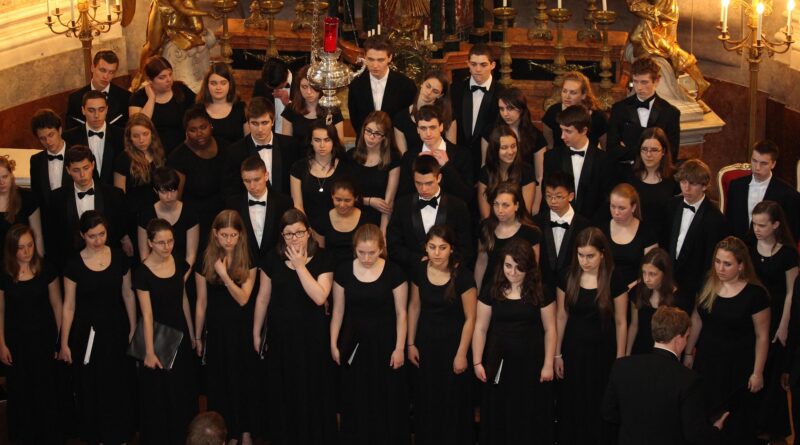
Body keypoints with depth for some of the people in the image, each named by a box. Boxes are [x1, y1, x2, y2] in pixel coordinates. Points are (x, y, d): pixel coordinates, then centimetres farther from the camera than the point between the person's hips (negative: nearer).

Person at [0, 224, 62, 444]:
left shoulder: (46, 270, -9)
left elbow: (56, 304, -1)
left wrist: (61, 337, -1)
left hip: (44, 338, 0)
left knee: (46, 389, 6)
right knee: (20, 391, 11)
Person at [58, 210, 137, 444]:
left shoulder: (119, 257, -4)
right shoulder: (74, 264, -9)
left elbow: (128, 295, 5)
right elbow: (69, 305, -6)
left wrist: (133, 329, 5)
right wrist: (64, 343, -4)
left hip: (116, 329, 2)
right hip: (87, 332, -1)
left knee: (119, 385, 8)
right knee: (91, 386, 8)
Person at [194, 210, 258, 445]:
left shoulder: (248, 261, -7)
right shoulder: (205, 262, -5)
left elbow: (243, 298, -13)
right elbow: (201, 303, 1)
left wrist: (224, 275, -25)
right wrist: (198, 337, 5)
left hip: (242, 329, 0)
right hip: (216, 329, 1)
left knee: (243, 380, 9)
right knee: (218, 382, 8)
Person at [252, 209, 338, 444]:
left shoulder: (322, 259, -8)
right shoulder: (272, 259, -3)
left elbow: (320, 297, -21)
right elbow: (263, 298, 5)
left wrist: (300, 265, -20)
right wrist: (256, 333, 9)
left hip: (312, 336, -2)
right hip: (280, 335, 2)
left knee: (312, 391, 7)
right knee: (281, 391, 13)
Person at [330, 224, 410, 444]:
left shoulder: (394, 272, -11)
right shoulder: (344, 271, -4)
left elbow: (401, 313, -5)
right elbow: (338, 311, 4)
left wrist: (399, 347, -7)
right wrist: (334, 344, 4)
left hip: (385, 343, -2)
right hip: (355, 343, 2)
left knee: (386, 398, 6)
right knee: (356, 399, 11)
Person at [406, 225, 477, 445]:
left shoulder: (462, 276, -19)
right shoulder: (419, 271, -6)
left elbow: (470, 318, -13)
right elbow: (414, 307, 6)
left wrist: (461, 354, -12)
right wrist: (411, 344, 7)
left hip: (452, 344, -4)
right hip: (425, 344, 4)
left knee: (452, 401, 8)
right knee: (426, 399, 15)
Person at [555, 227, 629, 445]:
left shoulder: (615, 282, -12)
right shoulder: (568, 279, -5)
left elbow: (621, 323, -6)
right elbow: (562, 317, 3)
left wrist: (620, 359, -4)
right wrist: (557, 354, 5)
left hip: (602, 353, -2)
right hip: (573, 351, 2)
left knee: (598, 408, 7)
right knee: (572, 407, 11)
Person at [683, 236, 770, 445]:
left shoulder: (755, 294, -17)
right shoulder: (708, 284, -4)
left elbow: (762, 336, -11)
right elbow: (697, 320, 8)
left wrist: (757, 373, -9)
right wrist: (688, 353, 12)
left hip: (738, 366, -4)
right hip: (706, 361, 4)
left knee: (735, 419, 10)